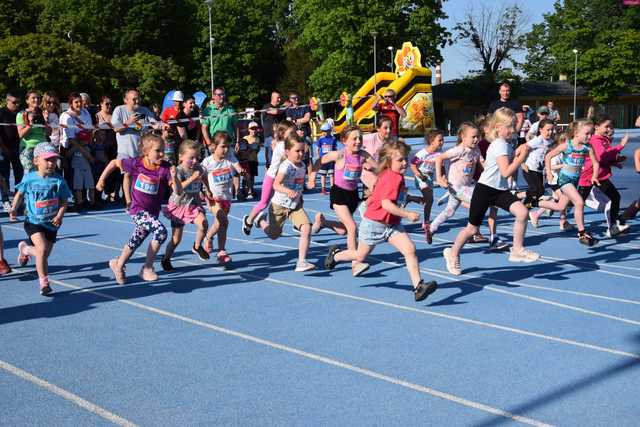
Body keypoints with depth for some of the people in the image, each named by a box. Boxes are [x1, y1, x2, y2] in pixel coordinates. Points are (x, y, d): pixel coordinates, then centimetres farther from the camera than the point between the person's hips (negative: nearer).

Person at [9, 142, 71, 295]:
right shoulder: (29, 178, -5)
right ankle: (44, 282, -7)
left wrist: (60, 215, -20)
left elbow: (63, 202, -3)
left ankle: (25, 248, 48)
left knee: (44, 255, 12)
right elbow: (20, 194, 11)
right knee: (42, 249, -22)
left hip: (51, 223, 2)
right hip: (33, 221, -2)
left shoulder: (58, 181, -7)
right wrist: (14, 209, -3)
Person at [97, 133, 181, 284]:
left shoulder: (165, 168, -13)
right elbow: (114, 163, 4)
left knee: (134, 243, 20)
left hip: (152, 213, 4)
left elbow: (178, 192, -17)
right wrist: (101, 180, 8)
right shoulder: (136, 164, -14)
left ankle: (118, 265, 46)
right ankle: (147, 268, -12)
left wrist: (174, 177, -34)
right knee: (161, 231, -26)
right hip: (138, 210, -4)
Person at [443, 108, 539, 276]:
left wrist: (517, 154, 2)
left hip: (501, 190, 8)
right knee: (472, 228, 5)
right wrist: (522, 157, -23)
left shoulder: (507, 144, 9)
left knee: (522, 212, -17)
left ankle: (517, 250, -6)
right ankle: (453, 253, 28)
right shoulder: (500, 145, -18)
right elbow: (506, 172, -26)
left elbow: (509, 165, 16)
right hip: (485, 189, -7)